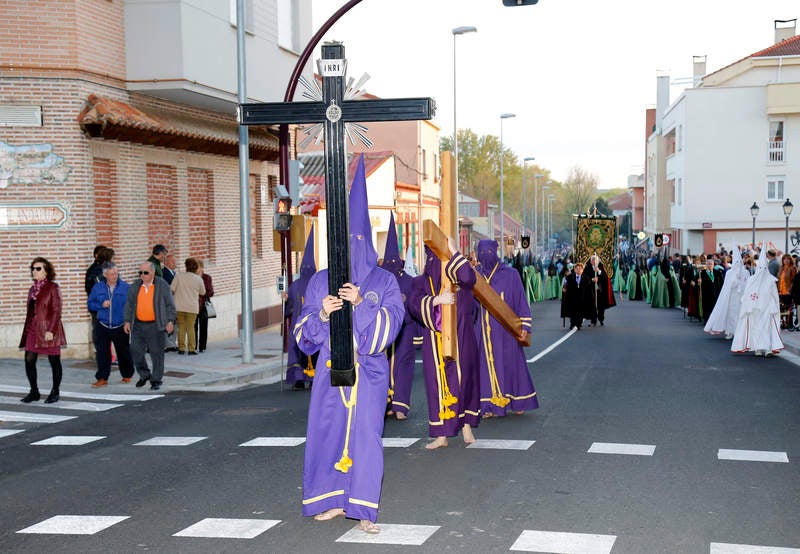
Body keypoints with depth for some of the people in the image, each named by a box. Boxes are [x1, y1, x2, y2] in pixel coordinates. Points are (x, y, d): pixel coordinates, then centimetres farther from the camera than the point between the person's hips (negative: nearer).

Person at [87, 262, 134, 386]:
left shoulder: (126, 287, -3)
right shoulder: (97, 288, 3)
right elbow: (90, 303, 10)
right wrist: (101, 305, -9)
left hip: (120, 327, -1)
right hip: (103, 326, 1)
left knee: (123, 352, 9)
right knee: (102, 353, -3)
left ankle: (127, 375, 28)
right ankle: (102, 378, 4)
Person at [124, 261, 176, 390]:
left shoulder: (162, 286, -2)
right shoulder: (135, 286, 8)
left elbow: (170, 305, 0)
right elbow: (129, 305, 12)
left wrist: (170, 321, -7)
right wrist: (127, 321, 5)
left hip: (156, 326, -4)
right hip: (138, 325, 4)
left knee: (157, 354, -1)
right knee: (136, 351, 3)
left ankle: (156, 381, 10)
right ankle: (144, 375, 24)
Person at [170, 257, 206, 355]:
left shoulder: (179, 276, -3)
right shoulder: (198, 279, -2)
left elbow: (172, 289, -2)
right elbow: (202, 292, 11)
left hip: (179, 306, 1)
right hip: (192, 307, -1)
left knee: (181, 327, 9)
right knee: (190, 328, 4)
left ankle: (181, 348, 10)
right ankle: (191, 349, 2)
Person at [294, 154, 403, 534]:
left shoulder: (383, 281, 3)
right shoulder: (320, 281, 8)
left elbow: (392, 323, -7)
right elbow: (304, 332, 6)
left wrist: (361, 304, -20)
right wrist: (322, 313, -14)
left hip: (368, 371, -2)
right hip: (330, 369, 2)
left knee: (365, 434, -5)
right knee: (327, 431, 2)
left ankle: (363, 509, 3)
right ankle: (333, 500, 17)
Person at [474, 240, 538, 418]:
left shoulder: (510, 274, -1)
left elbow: (520, 301, -1)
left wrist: (524, 326, -7)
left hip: (506, 328, -2)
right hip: (485, 328, 2)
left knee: (511, 362, 5)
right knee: (487, 364, 1)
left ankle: (518, 402, 19)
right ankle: (490, 404, 6)